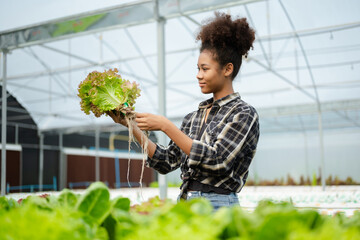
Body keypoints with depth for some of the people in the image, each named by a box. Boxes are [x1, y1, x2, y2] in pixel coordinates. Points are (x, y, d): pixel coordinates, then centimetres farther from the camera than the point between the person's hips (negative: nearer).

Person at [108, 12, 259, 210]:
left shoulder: (244, 114, -6)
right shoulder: (193, 118, 12)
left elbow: (216, 160, -18)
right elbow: (167, 162, 9)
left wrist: (166, 126, -17)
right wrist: (131, 126, 2)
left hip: (218, 206, -5)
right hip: (185, 203, 6)